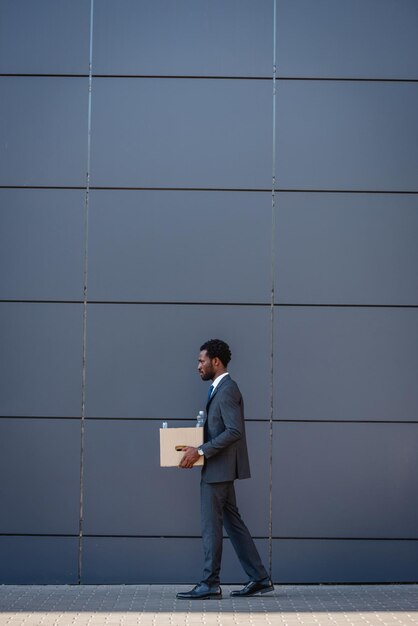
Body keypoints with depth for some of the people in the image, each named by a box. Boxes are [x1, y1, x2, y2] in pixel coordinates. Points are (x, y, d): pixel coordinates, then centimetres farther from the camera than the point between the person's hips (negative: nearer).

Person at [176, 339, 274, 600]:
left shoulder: (227, 390, -16)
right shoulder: (220, 388, 15)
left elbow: (234, 431, -24)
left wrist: (201, 451, -22)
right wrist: (199, 449, 9)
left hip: (219, 469, -10)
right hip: (219, 469, 10)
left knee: (211, 526, -3)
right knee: (233, 522, 12)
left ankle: (210, 584, 4)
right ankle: (260, 578, 15)